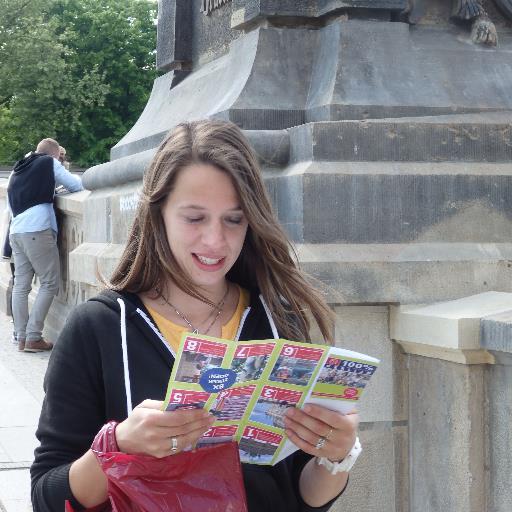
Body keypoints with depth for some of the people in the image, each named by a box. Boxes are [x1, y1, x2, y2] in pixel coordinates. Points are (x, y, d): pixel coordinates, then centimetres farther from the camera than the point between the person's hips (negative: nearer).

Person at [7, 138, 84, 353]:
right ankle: (33, 338, -8)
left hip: (16, 230, 7)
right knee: (49, 283, -2)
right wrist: (82, 181, 26)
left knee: (21, 285, 6)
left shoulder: (19, 169, 24)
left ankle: (21, 338, 5)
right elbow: (76, 185, 4)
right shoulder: (49, 163, 6)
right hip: (37, 230, -7)